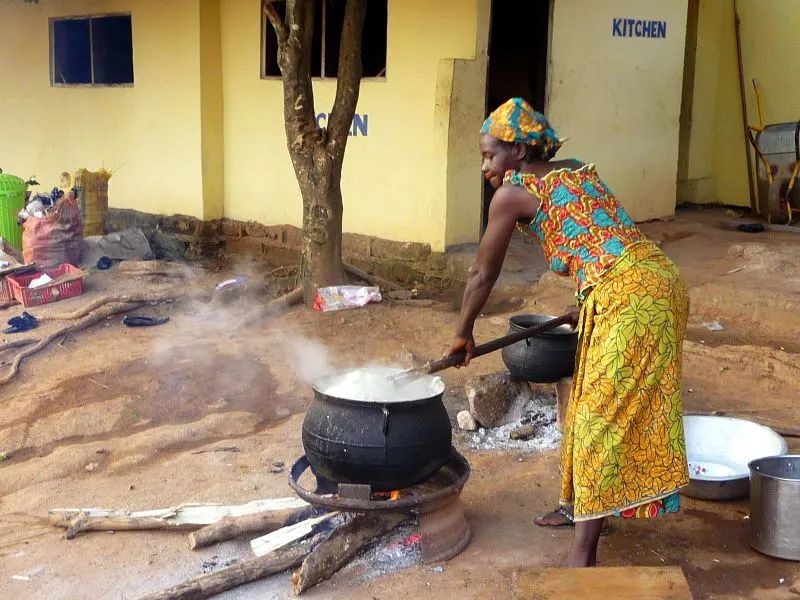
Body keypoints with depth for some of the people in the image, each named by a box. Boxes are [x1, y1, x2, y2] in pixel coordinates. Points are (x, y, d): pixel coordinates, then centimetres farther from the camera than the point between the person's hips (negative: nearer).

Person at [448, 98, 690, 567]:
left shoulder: (512, 193, -3)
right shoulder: (579, 170, 19)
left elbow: (483, 276, 5)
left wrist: (464, 335, 20)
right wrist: (589, 304, 40)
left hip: (631, 298, -9)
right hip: (661, 281, 9)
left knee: (602, 419, -5)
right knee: (596, 408, 20)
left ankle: (584, 554, 1)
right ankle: (582, 507, 36)